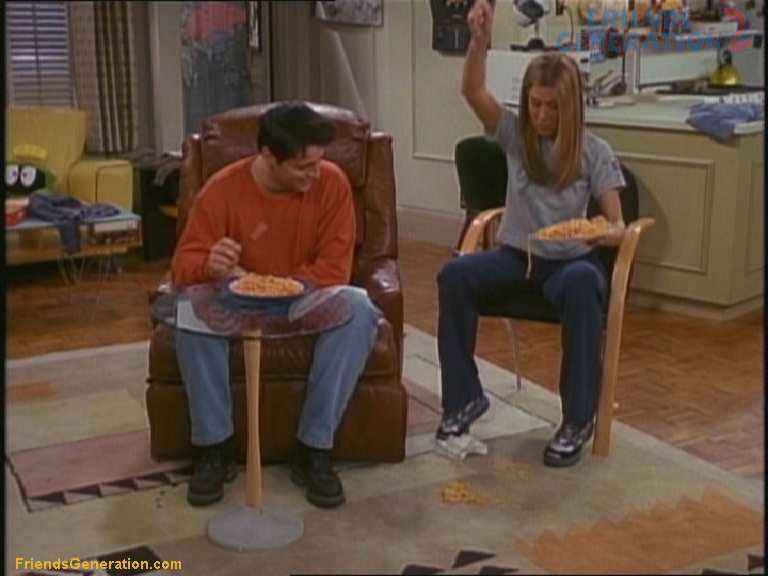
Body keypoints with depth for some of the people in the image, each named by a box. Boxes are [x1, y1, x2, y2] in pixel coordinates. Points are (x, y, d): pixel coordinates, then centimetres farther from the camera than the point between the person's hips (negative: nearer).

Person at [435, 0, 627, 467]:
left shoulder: (595, 153, -2)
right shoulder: (515, 135, 3)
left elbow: (617, 224, -6)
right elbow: (472, 92, -14)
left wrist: (611, 233, -31)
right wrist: (480, 39, -30)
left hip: (570, 260, -2)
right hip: (516, 255, 2)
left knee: (583, 283, -40)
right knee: (455, 275, -29)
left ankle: (579, 418, -26)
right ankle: (464, 398, -13)